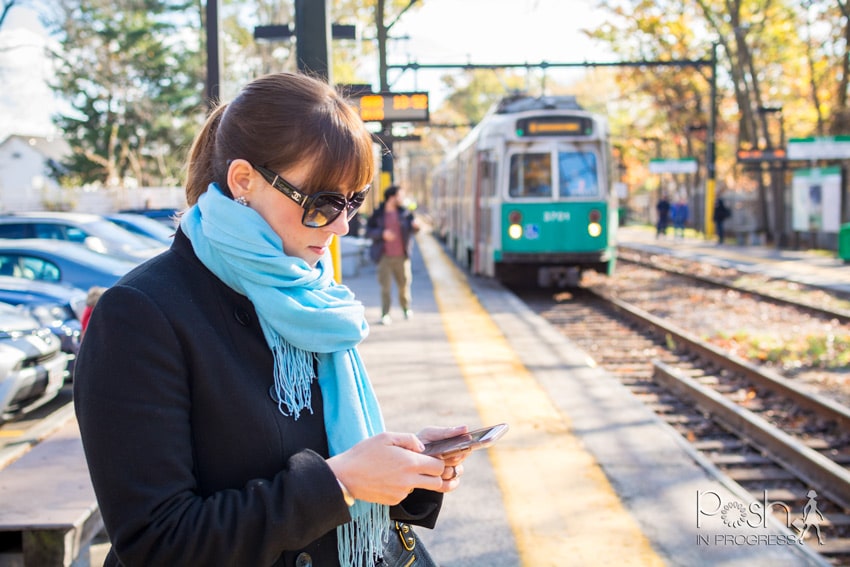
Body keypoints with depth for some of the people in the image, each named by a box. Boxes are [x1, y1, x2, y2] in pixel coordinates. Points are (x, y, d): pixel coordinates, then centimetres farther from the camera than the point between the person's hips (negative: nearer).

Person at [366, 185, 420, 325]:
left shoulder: (404, 212, 5)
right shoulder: (378, 214, -2)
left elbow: (412, 229, 2)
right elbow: (368, 231, -2)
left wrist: (415, 225, -22)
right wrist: (382, 234, -18)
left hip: (401, 256, 2)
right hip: (385, 257, -2)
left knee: (404, 284, 9)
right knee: (385, 286, -3)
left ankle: (406, 308, 31)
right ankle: (385, 315, 4)